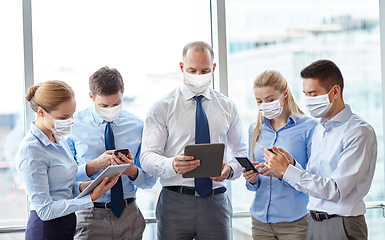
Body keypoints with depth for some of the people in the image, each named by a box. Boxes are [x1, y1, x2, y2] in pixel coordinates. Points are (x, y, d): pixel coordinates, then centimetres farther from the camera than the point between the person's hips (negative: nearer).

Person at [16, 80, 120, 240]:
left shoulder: (58, 139, 7)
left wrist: (81, 187, -4)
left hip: (68, 226, 8)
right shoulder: (31, 150, -19)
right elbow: (45, 210, -20)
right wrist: (91, 197, -22)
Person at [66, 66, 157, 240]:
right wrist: (94, 166, -23)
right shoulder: (74, 125, -4)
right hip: (90, 217, -2)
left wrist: (132, 171, -17)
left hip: (129, 215, 2)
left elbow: (150, 181, 3)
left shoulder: (137, 126, 2)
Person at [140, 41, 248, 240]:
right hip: (174, 202, -2)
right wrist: (172, 165, -27)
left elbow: (241, 152, 12)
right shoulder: (162, 107, 1)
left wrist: (230, 169, -11)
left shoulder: (228, 107, 11)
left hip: (215, 202, 2)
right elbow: (147, 157, -6)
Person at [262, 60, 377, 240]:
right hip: (314, 223, 7)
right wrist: (292, 164, -6)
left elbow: (336, 191, -20)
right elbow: (315, 182, 12)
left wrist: (287, 170, -18)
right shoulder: (319, 130, 11)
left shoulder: (359, 132, -15)